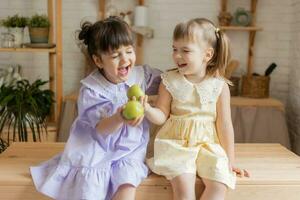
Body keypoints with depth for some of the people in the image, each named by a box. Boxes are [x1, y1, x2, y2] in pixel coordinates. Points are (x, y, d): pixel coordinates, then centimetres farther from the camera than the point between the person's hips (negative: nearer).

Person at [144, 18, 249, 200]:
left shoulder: (220, 86, -4)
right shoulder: (170, 81, -2)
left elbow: (224, 124, 0)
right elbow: (162, 116, 0)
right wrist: (147, 108, -22)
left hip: (208, 145, 1)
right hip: (177, 144, 0)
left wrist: (230, 160, 4)